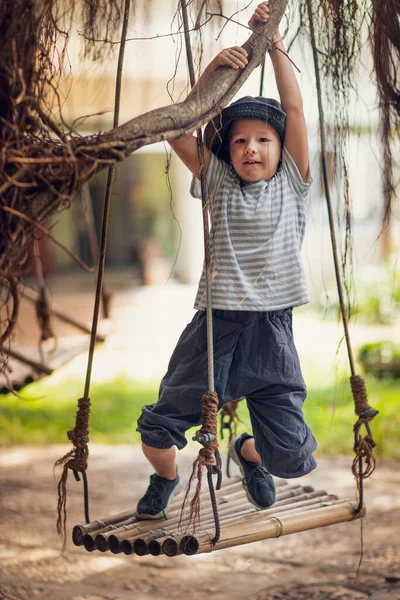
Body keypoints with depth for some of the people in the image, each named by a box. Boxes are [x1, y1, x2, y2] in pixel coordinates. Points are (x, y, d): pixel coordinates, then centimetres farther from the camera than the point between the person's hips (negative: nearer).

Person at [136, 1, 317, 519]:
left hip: (271, 328, 0)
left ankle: (247, 453, 35)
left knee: (292, 457, -2)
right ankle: (165, 476, 33)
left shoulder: (291, 184, 7)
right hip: (216, 322, 0)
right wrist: (214, 70, -9)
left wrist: (274, 42, -1)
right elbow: (179, 132, -1)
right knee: (158, 427, -4)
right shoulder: (220, 184, 8)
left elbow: (294, 110, 0)